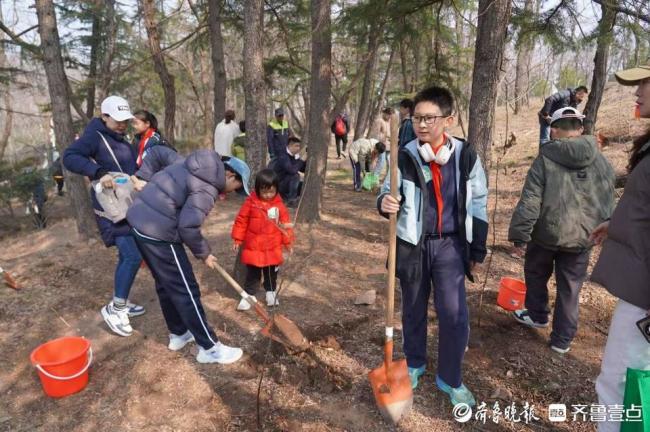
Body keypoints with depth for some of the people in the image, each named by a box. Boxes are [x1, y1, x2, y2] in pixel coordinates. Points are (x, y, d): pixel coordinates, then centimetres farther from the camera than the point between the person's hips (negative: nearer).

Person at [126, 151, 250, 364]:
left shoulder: (196, 168, 13)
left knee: (166, 285, 21)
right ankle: (209, 348, 11)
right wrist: (204, 253, -6)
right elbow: (188, 226, -22)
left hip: (140, 221, 10)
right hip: (158, 233, -10)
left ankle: (178, 334, 37)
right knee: (186, 290, -1)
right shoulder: (207, 187, -16)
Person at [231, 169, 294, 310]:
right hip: (253, 247, -1)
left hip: (273, 248, 2)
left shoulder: (279, 205, -5)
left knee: (272, 273, 16)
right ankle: (249, 295, 23)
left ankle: (271, 292, 35)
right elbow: (241, 221, -4)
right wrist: (237, 239, -3)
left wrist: (288, 241, 1)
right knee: (252, 273, 9)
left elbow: (285, 223, 1)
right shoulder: (250, 202, -10)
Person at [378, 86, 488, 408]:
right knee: (413, 310, 15)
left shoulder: (466, 157, -6)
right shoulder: (404, 157, -8)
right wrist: (384, 203, -25)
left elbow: (478, 205, 3)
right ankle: (414, 364, 39)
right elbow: (388, 193, 1)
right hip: (412, 245, 0)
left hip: (450, 245, 0)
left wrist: (477, 250, 5)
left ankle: (450, 378, 21)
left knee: (455, 315, -3)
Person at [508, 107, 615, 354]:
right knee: (570, 289, 14)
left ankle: (537, 315, 41)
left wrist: (520, 235, -10)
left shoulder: (545, 160, -11)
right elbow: (609, 204, 9)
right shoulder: (602, 162, 2)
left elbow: (529, 202, -16)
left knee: (536, 274, 24)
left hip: (547, 234, -3)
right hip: (583, 237, 3)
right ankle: (562, 340, 24)